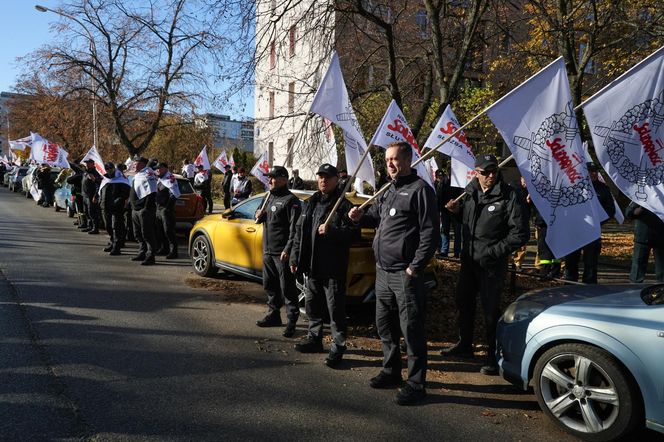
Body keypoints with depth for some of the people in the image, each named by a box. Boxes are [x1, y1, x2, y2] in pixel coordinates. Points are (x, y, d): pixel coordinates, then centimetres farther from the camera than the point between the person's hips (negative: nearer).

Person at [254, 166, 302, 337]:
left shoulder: (290, 200, -11)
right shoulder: (270, 197, 16)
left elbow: (295, 228, -17)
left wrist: (288, 250, -23)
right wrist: (259, 216, 4)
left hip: (282, 253, -9)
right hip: (268, 251, 9)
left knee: (287, 289, -2)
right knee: (270, 286, 17)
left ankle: (292, 321, 6)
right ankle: (274, 315, 31)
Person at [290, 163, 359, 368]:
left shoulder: (343, 205, -9)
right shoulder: (310, 203, 14)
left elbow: (354, 233, -17)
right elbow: (299, 232, 17)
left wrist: (331, 231, -29)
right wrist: (295, 258, 14)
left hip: (333, 268, -7)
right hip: (312, 266, 8)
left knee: (335, 309, -1)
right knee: (312, 305, 19)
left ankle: (338, 347, 10)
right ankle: (314, 339, 35)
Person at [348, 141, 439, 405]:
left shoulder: (420, 189, -11)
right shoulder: (388, 190, 15)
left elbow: (430, 233, -15)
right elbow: (377, 216, 29)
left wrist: (415, 267, -18)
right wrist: (361, 217, 6)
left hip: (405, 273, -9)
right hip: (383, 271, 9)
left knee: (411, 329, -2)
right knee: (384, 324, 18)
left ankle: (416, 384, 10)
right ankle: (391, 371, 34)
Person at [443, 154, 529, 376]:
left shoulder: (509, 196, -16)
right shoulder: (470, 192, 3)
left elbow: (520, 233, -16)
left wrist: (493, 253, -19)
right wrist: (457, 210, 0)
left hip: (492, 264, -7)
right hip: (468, 258, 7)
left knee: (490, 310, 0)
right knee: (464, 302, 19)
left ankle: (493, 356, 17)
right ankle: (464, 345, 39)